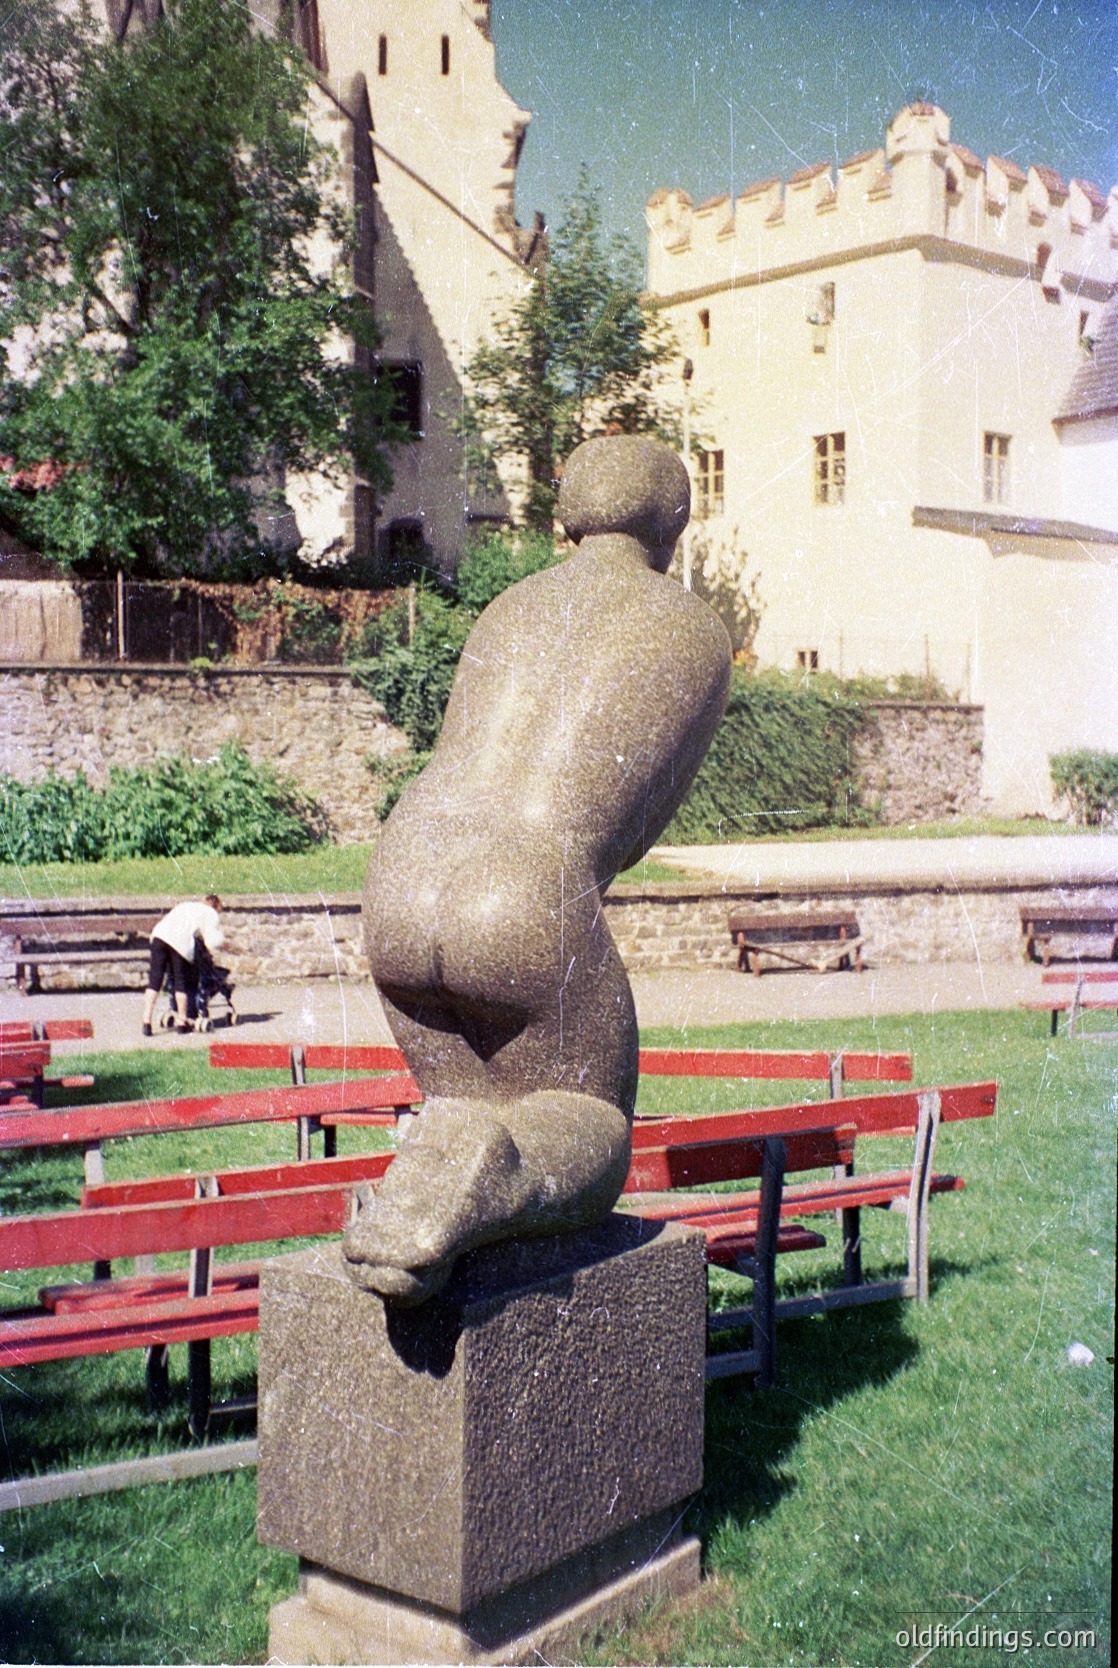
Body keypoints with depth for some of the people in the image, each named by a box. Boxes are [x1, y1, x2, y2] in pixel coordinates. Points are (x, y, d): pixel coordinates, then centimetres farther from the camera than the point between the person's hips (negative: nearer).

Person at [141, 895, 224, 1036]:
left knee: (154, 980, 4)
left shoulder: (187, 905, 36)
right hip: (181, 941, -4)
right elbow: (214, 941, 6)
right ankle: (181, 1021, 13)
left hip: (159, 933, 4)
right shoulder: (212, 914, 18)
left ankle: (146, 1021, -2)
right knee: (180, 981, 8)